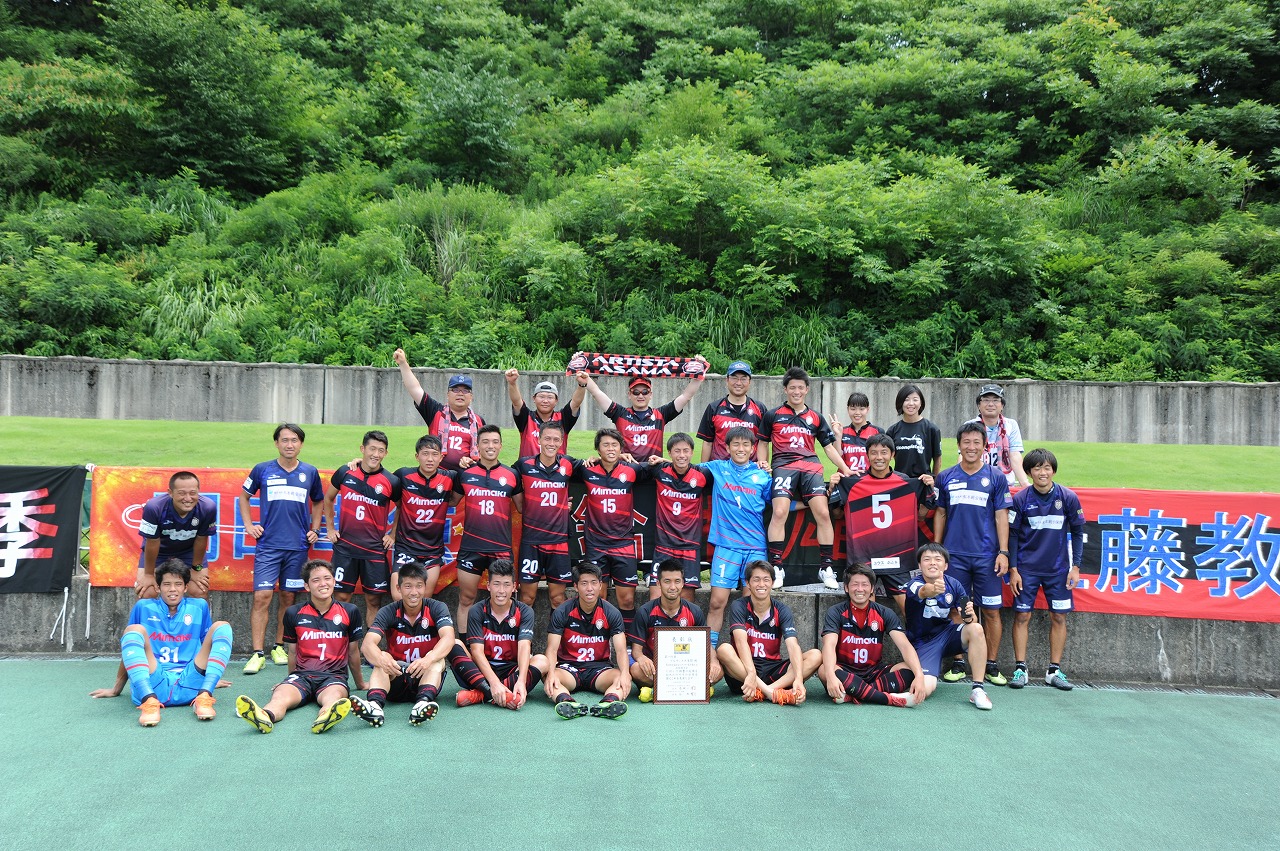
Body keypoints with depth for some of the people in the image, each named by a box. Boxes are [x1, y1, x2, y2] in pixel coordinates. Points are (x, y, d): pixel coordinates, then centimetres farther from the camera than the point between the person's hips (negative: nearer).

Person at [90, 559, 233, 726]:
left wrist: (212, 678, 29)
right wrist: (117, 688, 23)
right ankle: (149, 701, -41)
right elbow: (129, 649, 19)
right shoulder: (143, 607, 13)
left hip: (189, 687, 1)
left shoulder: (199, 607, 16)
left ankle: (204, 697, -32)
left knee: (221, 627, -14)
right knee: (133, 630, -21)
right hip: (151, 684, -1)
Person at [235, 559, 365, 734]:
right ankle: (265, 716, -65)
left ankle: (325, 717, -70)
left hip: (334, 675, -1)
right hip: (302, 674, 1)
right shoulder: (294, 614, 9)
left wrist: (360, 683, 26)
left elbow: (353, 651, 18)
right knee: (281, 695, -33)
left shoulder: (350, 612, 7)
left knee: (333, 696, -37)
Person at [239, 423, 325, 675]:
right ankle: (258, 654, -4)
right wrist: (248, 525, 7)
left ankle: (278, 647, 21)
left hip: (298, 546, 2)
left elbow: (318, 502, 22)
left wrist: (315, 529, 11)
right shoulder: (262, 470, 2)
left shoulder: (310, 473, 7)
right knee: (262, 597, -9)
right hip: (268, 545, -2)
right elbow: (244, 496, 16)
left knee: (288, 598, 8)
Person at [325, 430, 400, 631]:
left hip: (375, 550, -1)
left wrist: (393, 535, 4)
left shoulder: (391, 482, -6)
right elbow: (328, 499, 16)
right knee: (342, 597, 8)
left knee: (374, 601, 4)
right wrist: (330, 528, 11)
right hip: (345, 547, 1)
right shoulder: (345, 473, -1)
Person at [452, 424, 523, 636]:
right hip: (470, 547, 0)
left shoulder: (512, 475, 4)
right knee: (466, 599, 8)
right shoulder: (465, 473, 5)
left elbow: (522, 507, 11)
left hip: (502, 547, 0)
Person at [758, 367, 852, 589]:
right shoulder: (773, 415, 15)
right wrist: (762, 464, 3)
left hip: (811, 467, 2)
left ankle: (826, 567, -2)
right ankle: (776, 567, -13)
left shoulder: (816, 417, 20)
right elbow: (762, 443, 21)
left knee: (823, 513, -13)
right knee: (779, 512, -21)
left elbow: (829, 446, 21)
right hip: (784, 466, -2)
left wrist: (846, 469, 11)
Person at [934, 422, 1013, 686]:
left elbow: (1001, 516, 2)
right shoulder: (946, 477, 8)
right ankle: (957, 664, 15)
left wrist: (1003, 552, -5)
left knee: (991, 611, 3)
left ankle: (991, 665, 14)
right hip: (954, 554, 1)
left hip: (987, 555, -1)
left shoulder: (996, 477, 4)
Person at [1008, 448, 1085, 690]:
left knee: (1059, 617, 4)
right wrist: (1013, 569, -4)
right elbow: (1012, 535, 0)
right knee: (1022, 616, -1)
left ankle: (1054, 670, 14)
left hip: (1058, 568, 1)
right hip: (1027, 568, -1)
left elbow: (1077, 532, 4)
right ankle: (1020, 668, 7)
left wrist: (1075, 566, -2)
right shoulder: (1021, 499, -6)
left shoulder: (1068, 497, -4)